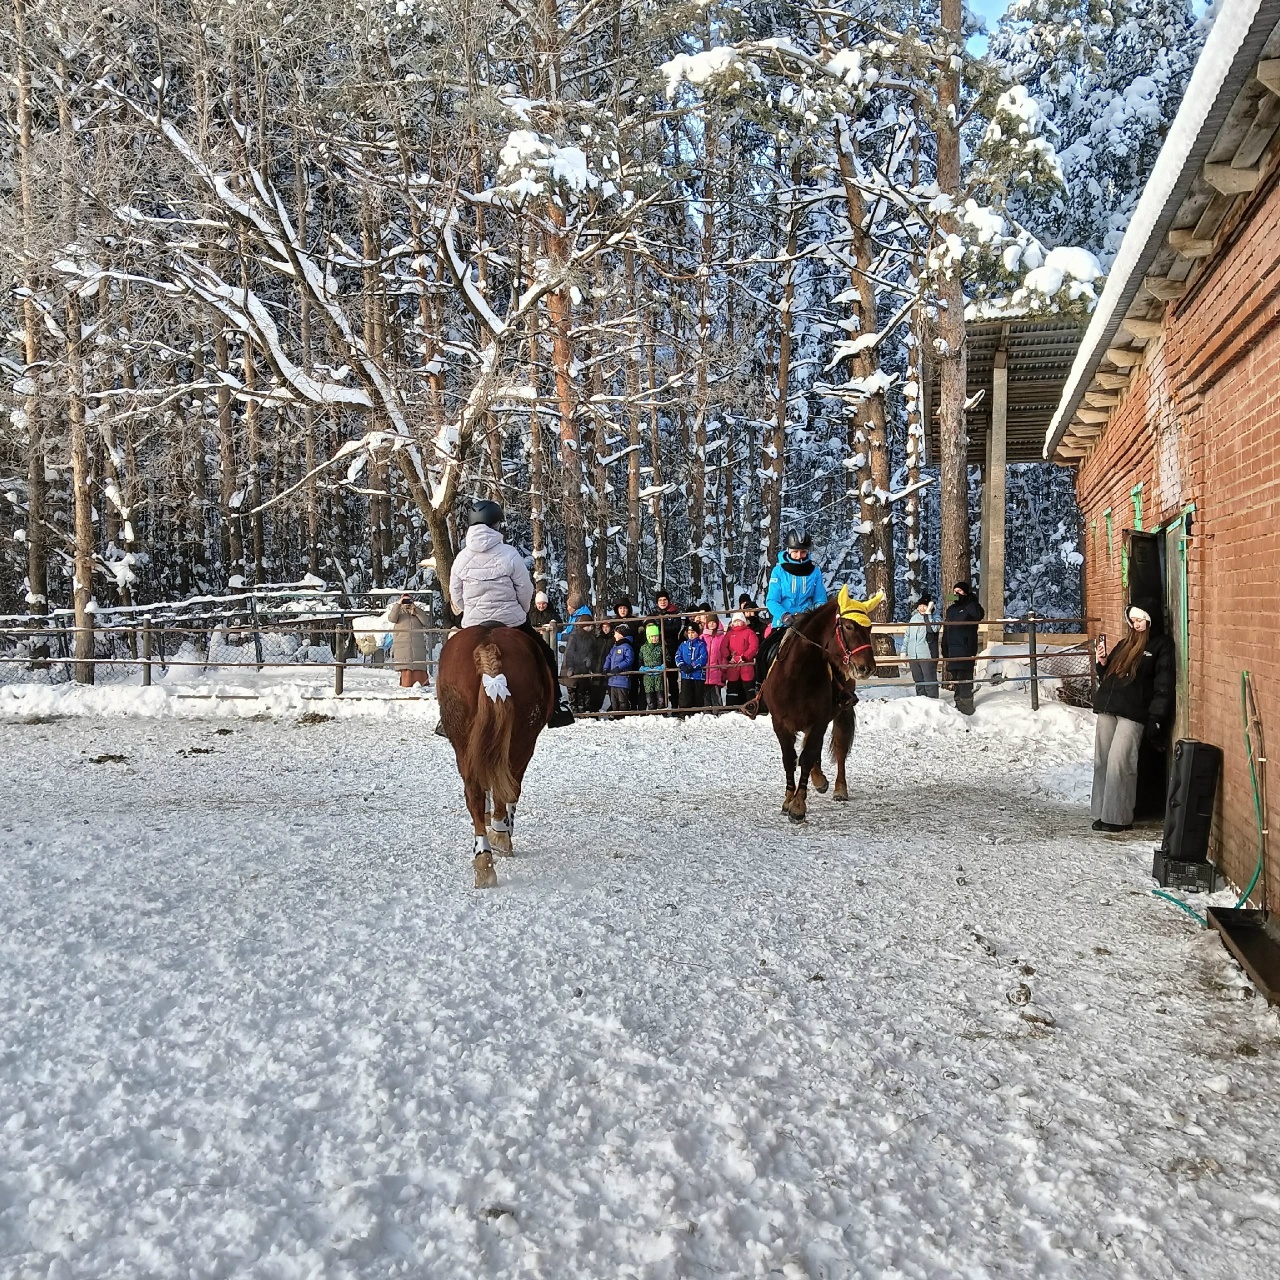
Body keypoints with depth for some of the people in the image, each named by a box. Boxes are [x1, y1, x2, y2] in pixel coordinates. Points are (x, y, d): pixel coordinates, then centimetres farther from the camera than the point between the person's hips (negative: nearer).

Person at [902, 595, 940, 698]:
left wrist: (928, 613, -21)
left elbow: (932, 629, -23)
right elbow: (907, 635, 20)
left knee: (930, 681, -7)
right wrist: (904, 650, 16)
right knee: (918, 680, 12)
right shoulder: (913, 618, 13)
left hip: (927, 655, -5)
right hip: (913, 656, 5)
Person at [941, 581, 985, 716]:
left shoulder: (970, 606, -3)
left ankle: (966, 707, -6)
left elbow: (979, 614, -28)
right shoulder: (951, 609, 18)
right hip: (952, 650, 7)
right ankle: (958, 704, 20)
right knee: (955, 679, 11)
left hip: (966, 650, -7)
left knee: (964, 679, -10)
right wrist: (945, 649, 16)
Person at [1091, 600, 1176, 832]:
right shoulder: (1125, 644, 21)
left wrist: (1155, 718, -14)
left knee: (1118, 764, -11)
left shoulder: (1161, 646, 0)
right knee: (1101, 762, 5)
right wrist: (1102, 663, 5)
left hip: (1133, 715, -7)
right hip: (1107, 710, 7)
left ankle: (1118, 818, -4)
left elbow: (1164, 685, -7)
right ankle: (1101, 813, 11)